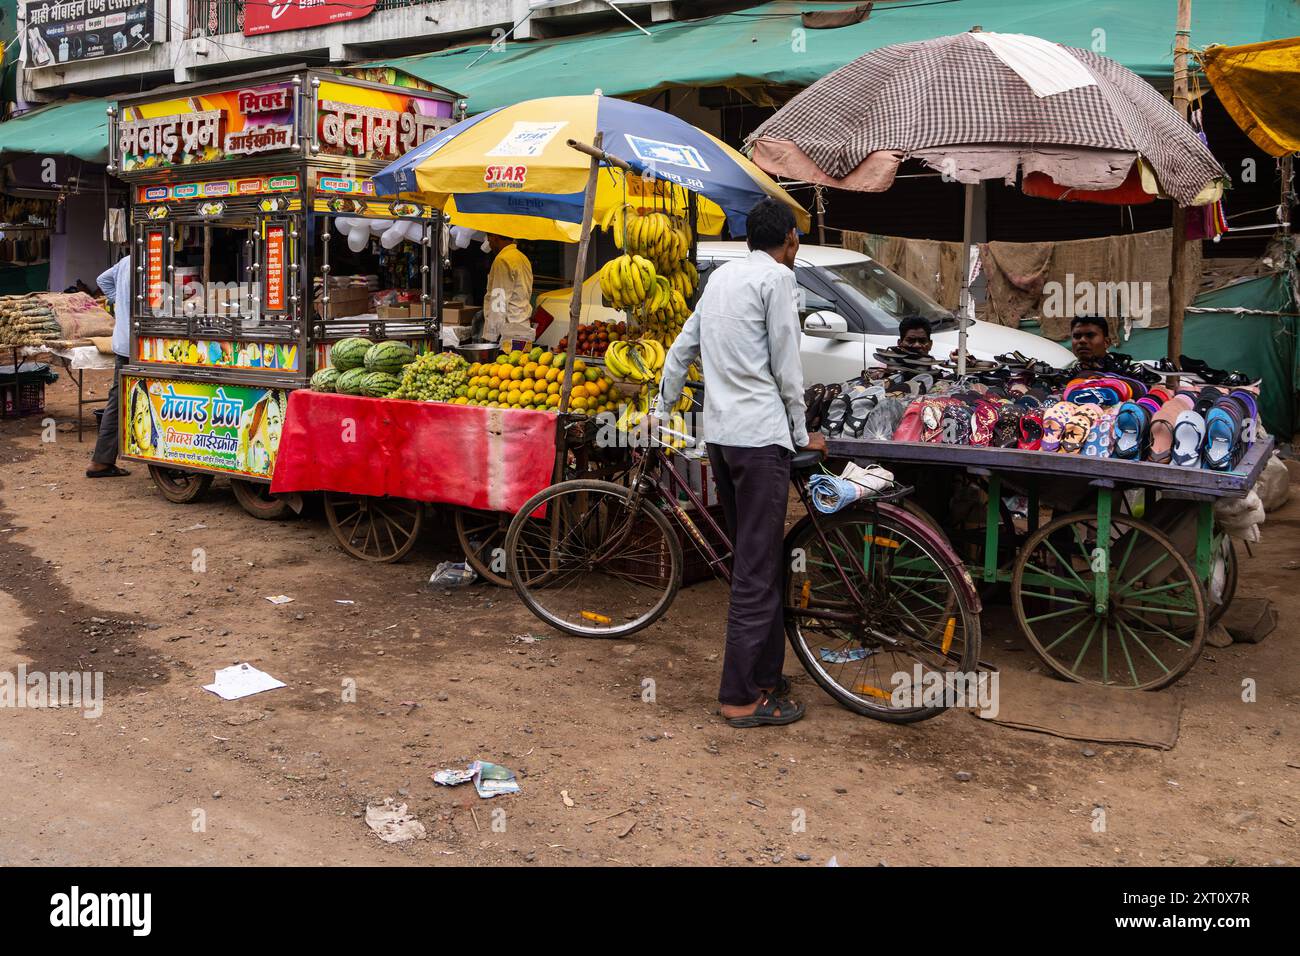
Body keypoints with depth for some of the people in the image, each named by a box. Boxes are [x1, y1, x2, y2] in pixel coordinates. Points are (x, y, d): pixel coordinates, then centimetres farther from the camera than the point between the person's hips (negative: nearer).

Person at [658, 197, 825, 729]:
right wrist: (802, 435, 3)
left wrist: (661, 411, 30)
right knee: (758, 569, -4)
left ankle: (766, 675, 23)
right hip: (761, 433, -8)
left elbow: (681, 350, 20)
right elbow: (786, 368, -7)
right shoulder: (778, 277, -6)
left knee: (752, 562, 15)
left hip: (719, 433, 8)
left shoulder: (721, 276, 17)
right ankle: (743, 697, 0)